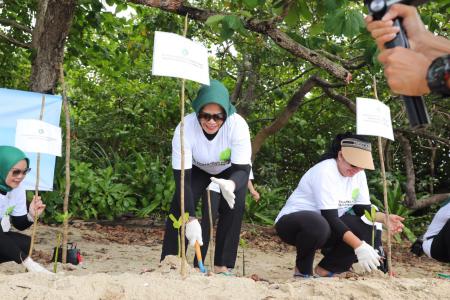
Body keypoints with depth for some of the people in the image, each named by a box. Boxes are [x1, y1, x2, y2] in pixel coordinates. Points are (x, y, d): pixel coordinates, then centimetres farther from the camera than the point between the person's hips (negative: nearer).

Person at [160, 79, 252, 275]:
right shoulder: (186, 128, -36)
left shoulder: (238, 125, -37)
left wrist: (230, 185, -60)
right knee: (179, 204, -17)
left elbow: (242, 169, -35)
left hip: (230, 171, 0)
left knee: (233, 206, -22)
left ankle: (223, 266, -12)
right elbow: (182, 177, -35)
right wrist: (191, 219, -44)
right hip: (198, 169, 1)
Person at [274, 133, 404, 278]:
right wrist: (359, 246, -38)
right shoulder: (324, 172, -25)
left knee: (372, 234, -12)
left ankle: (324, 271, -1)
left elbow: (363, 210, 0)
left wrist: (385, 218, -22)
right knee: (318, 225, -41)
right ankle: (303, 270, -13)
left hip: (327, 226, 8)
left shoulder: (358, 174, 0)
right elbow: (330, 217, -31)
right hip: (293, 223, -8)